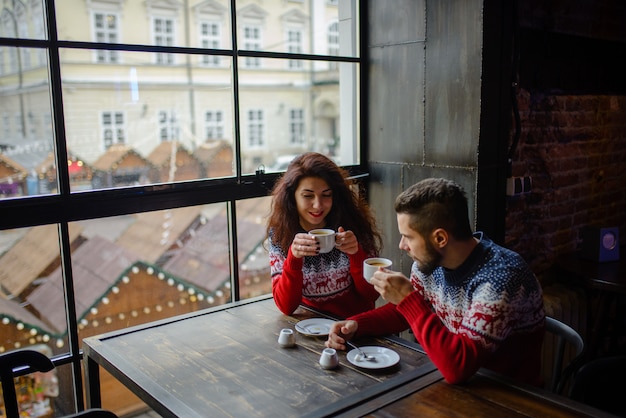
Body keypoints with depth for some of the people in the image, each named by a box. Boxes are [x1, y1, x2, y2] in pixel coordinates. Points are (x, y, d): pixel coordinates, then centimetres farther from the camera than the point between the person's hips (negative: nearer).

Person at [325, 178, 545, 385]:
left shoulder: (500, 277, -28)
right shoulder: (430, 261, -7)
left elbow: (457, 367, -35)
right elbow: (405, 312, 9)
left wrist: (407, 298, -31)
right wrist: (355, 324, -7)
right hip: (451, 380, 6)